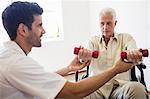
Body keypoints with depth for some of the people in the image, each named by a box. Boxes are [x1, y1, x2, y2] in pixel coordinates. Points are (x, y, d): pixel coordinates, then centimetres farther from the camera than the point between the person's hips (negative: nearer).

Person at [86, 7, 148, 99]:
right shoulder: (93, 40, 17)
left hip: (120, 85, 0)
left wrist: (134, 55, -34)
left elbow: (134, 52, -7)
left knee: (137, 88, -35)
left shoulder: (126, 38, 13)